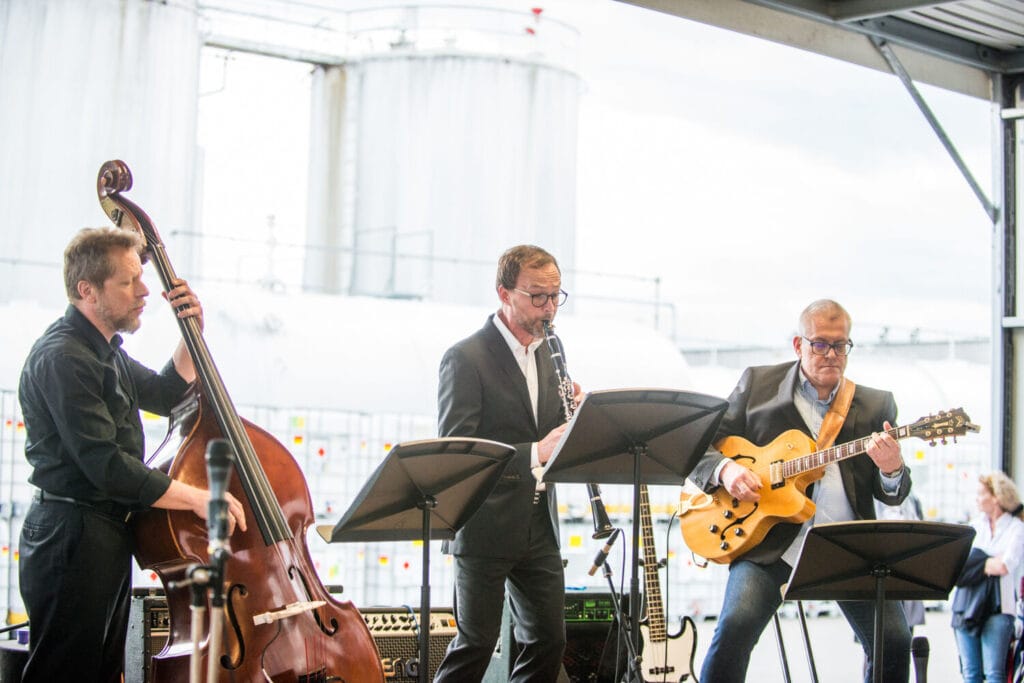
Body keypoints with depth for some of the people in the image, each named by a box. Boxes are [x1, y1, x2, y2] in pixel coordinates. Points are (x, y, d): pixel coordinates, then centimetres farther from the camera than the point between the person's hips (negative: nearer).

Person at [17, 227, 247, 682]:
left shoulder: (105, 352, 14)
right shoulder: (63, 358, -18)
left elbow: (166, 396, 28)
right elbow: (106, 465, -24)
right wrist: (195, 498, -21)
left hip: (108, 541, 10)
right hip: (71, 539, -10)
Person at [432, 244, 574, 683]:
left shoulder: (546, 354, 11)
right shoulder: (466, 358, -11)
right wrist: (534, 453, -27)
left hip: (539, 526, 7)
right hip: (486, 527, -7)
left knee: (549, 640, 9)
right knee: (476, 644, -2)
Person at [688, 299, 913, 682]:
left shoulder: (875, 405, 12)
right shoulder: (757, 384, 10)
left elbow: (893, 495, 10)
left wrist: (892, 471, -13)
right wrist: (724, 469, -11)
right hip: (770, 540, -1)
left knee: (894, 641, -12)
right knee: (736, 626, -24)